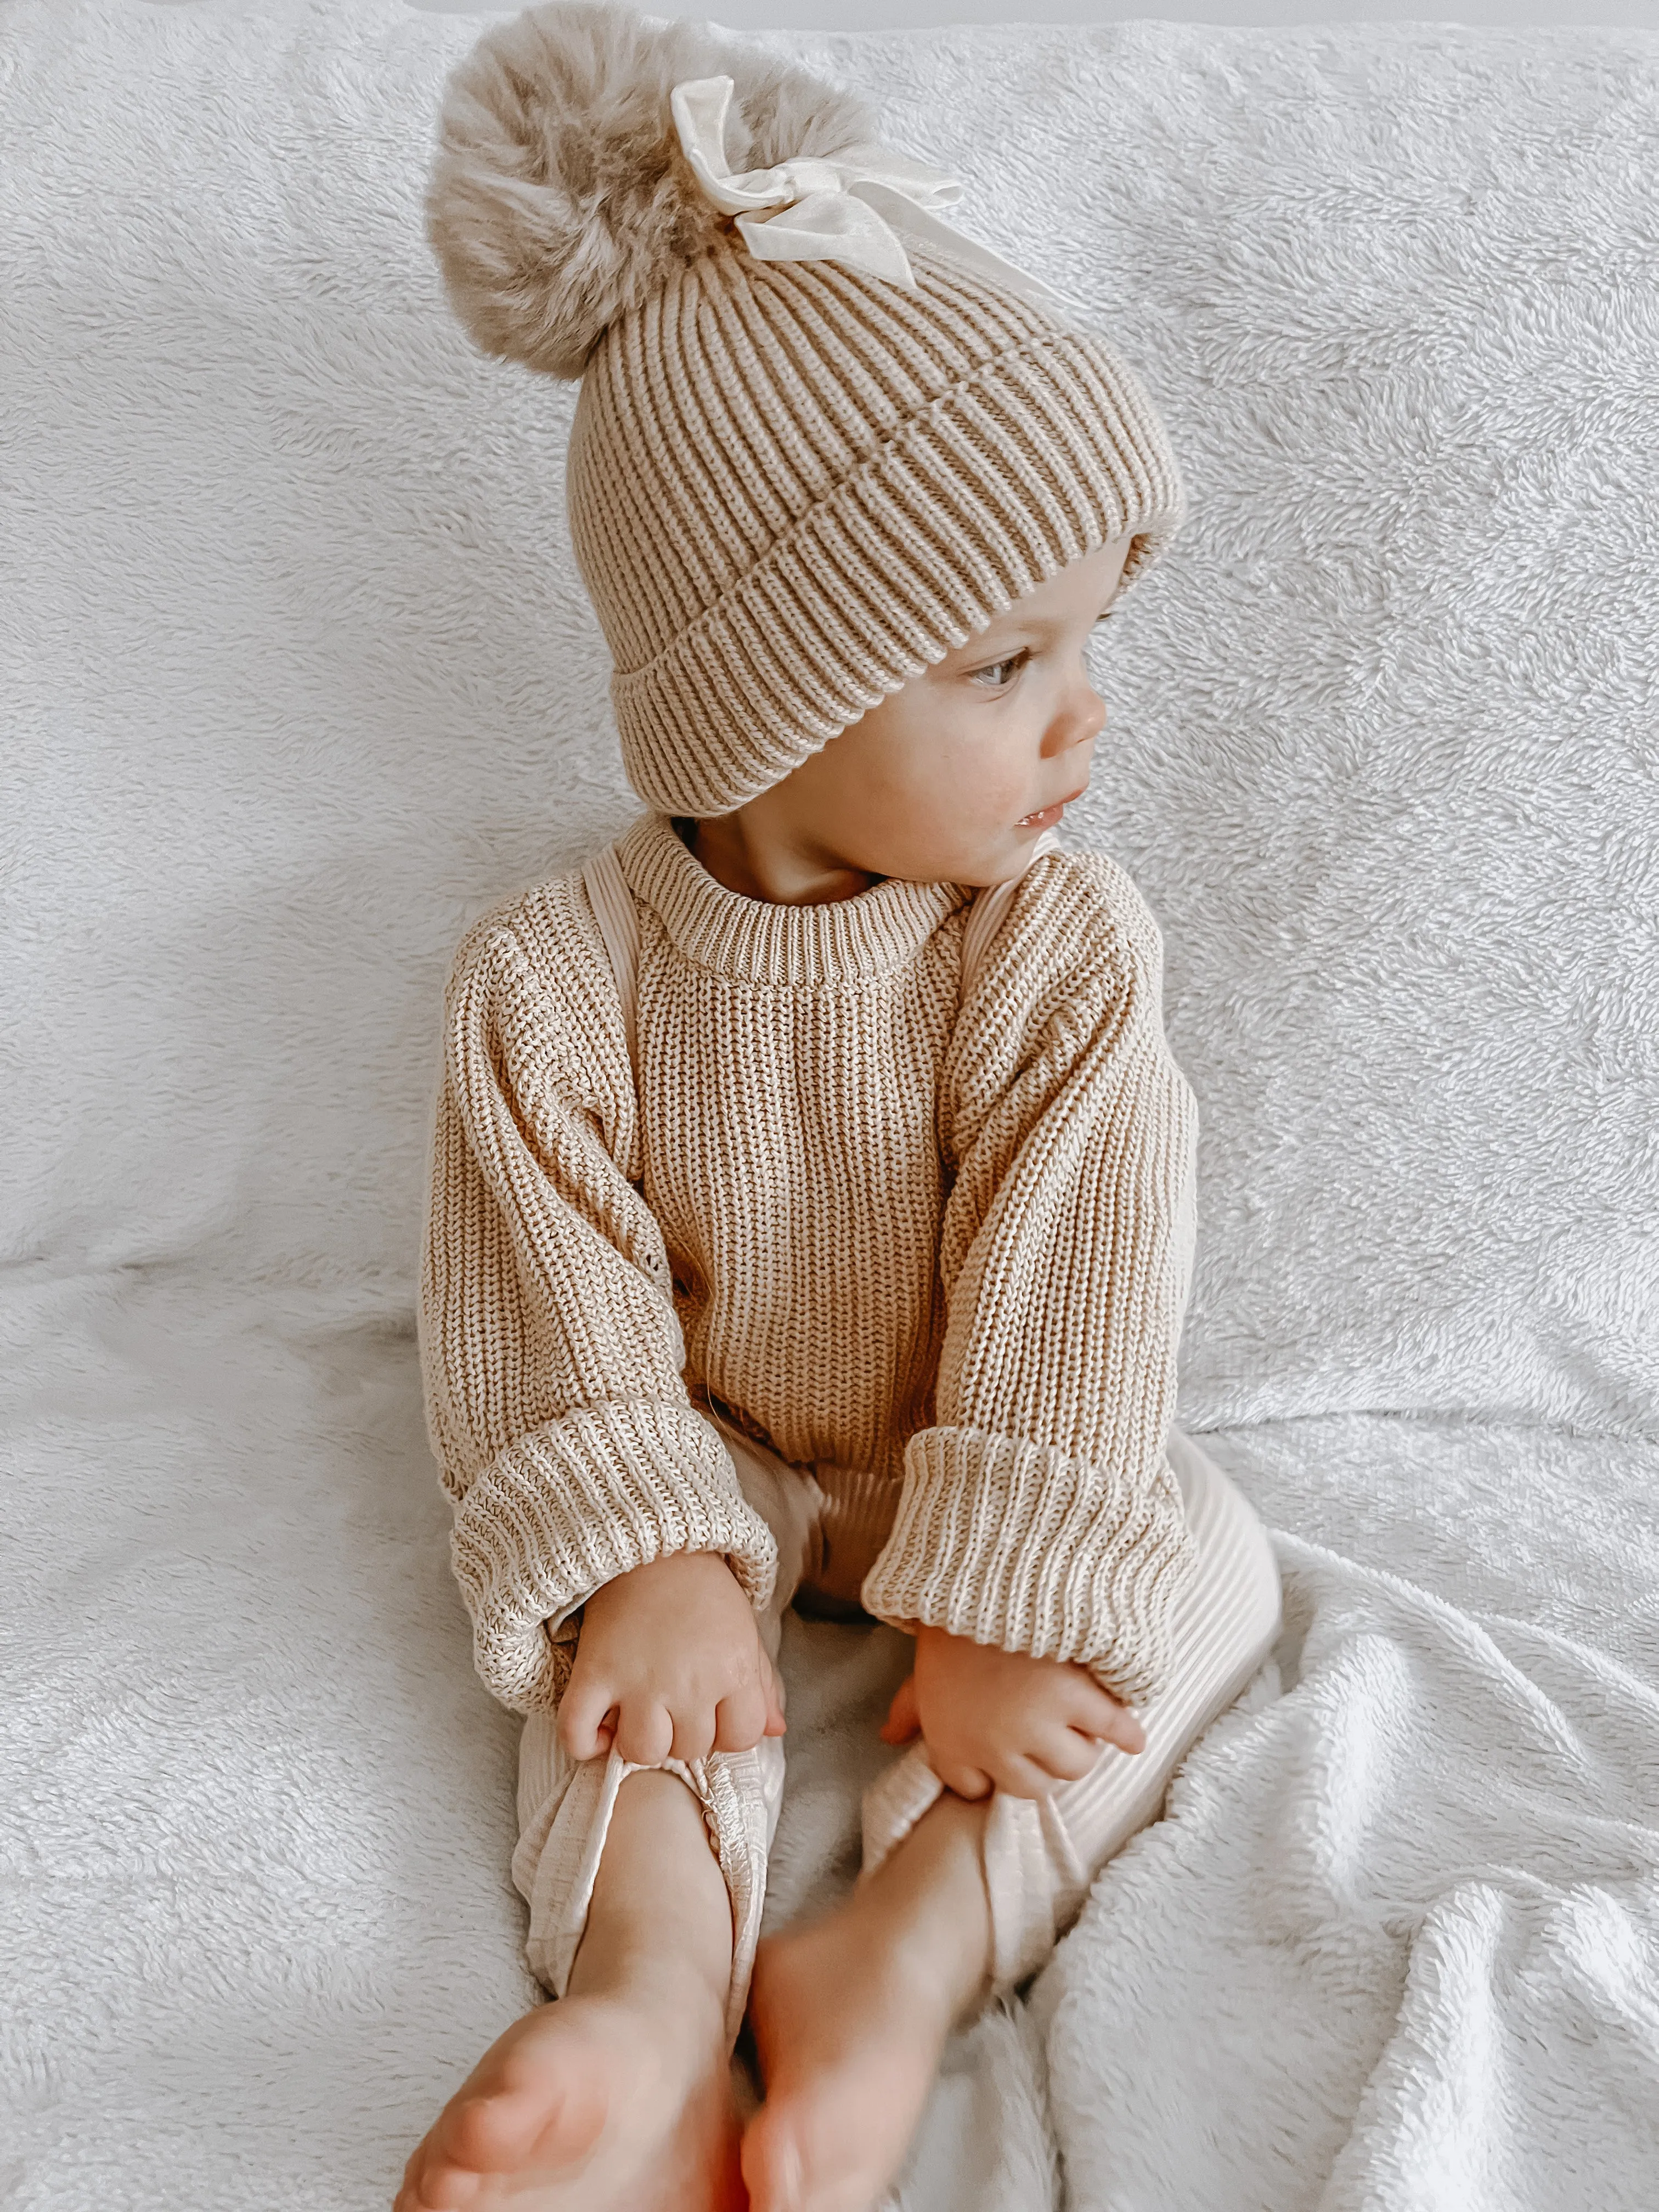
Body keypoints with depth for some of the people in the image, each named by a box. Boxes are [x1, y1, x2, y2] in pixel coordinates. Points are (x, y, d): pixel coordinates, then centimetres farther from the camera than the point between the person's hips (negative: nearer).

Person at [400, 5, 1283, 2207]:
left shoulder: (1065, 951, -21)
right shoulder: (556, 979, -22)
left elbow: (1068, 1295, -22)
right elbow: (562, 1308, -18)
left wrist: (1001, 1612, -26)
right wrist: (646, 1566, -29)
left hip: (981, 1457, 1)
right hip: (718, 1462, 0)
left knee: (1205, 1563, -21)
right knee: (632, 1630, -26)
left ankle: (909, 1953, -30)